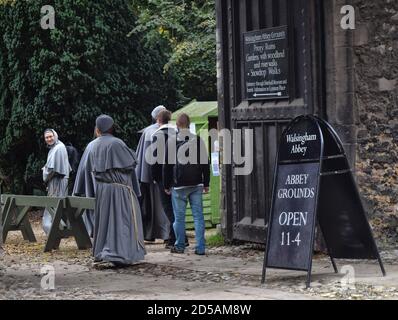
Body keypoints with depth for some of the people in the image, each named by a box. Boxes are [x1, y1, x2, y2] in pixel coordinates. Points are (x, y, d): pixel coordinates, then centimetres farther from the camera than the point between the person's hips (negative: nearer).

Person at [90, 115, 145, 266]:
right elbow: (131, 163, -9)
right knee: (121, 220, -3)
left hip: (100, 189, 6)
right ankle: (118, 253, -12)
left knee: (104, 220, 16)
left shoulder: (93, 146, 4)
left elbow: (92, 168, 12)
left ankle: (101, 252, 20)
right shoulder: (116, 143, -13)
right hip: (118, 187, -6)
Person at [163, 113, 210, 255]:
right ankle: (200, 247, 1)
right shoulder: (198, 140, 3)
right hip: (196, 185, 2)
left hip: (179, 185, -2)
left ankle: (179, 246, 13)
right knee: (198, 216, 3)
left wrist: (166, 185, 8)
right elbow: (205, 163, 5)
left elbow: (167, 165, 0)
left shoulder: (171, 141, -3)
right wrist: (206, 184, 12)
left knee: (179, 217, 6)